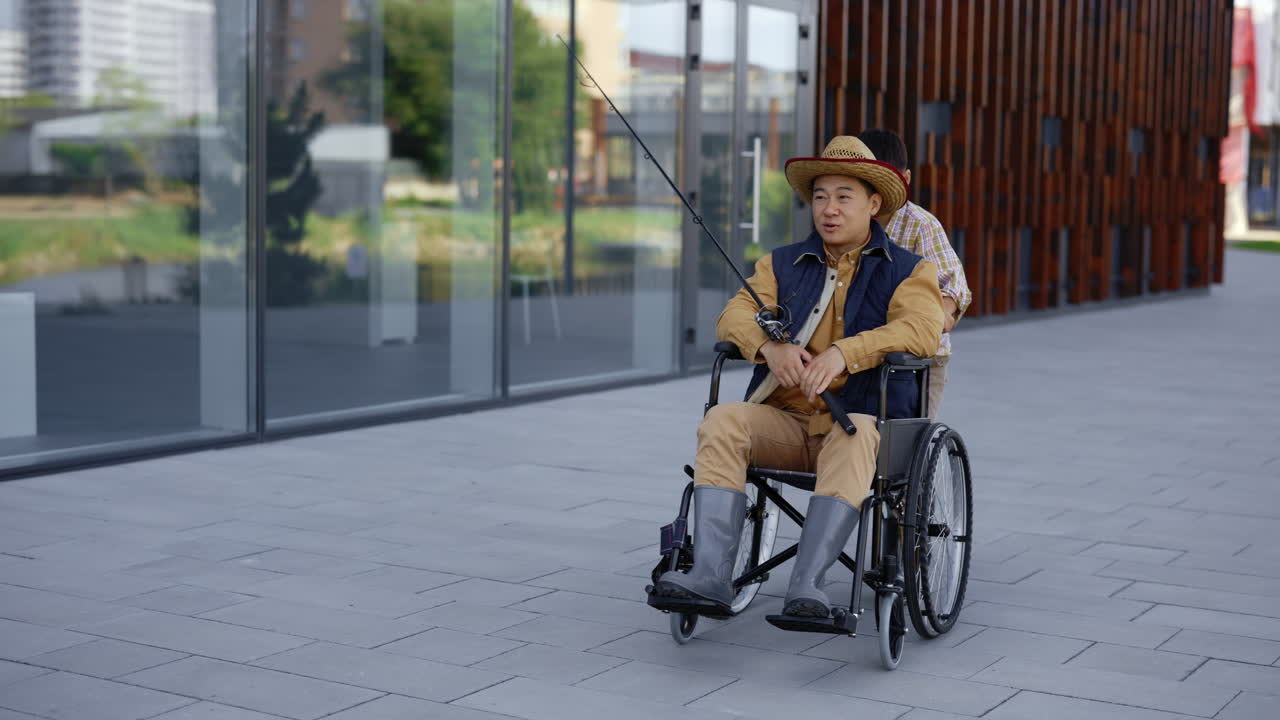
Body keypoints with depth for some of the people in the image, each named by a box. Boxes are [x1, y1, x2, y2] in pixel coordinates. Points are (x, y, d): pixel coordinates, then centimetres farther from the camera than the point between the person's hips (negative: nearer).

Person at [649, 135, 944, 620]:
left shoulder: (907, 270, 8)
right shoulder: (782, 264, 19)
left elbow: (922, 328, -13)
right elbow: (736, 314, 5)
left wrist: (844, 352, -29)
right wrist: (768, 344, -20)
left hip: (863, 421, -3)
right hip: (785, 421, 3)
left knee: (854, 439, -38)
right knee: (722, 421, -27)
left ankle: (806, 588, -48)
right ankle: (710, 578, -37)